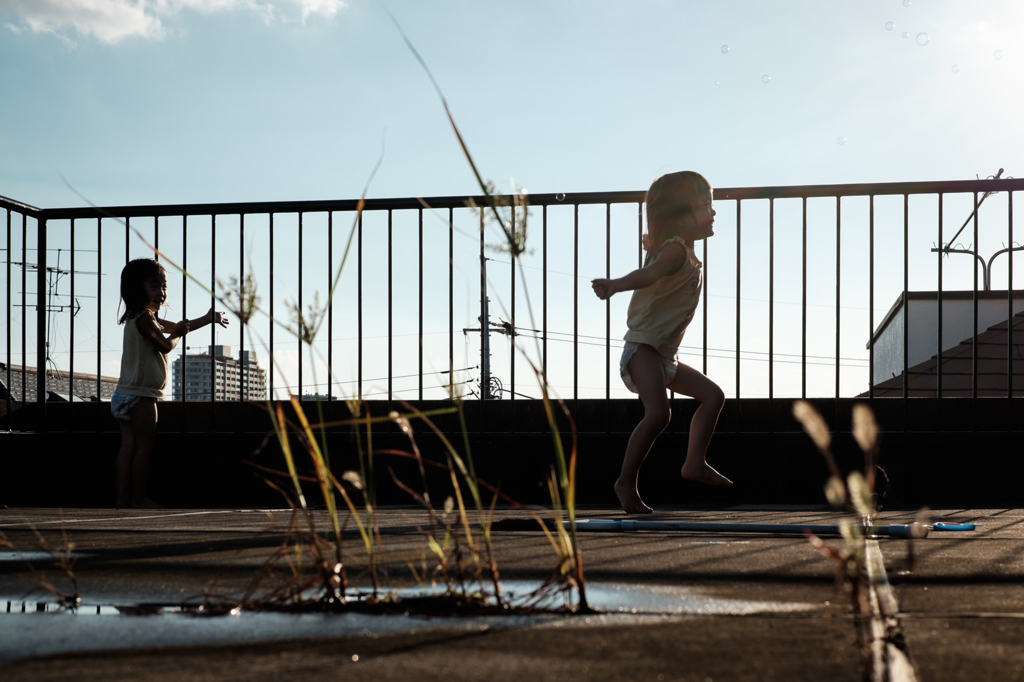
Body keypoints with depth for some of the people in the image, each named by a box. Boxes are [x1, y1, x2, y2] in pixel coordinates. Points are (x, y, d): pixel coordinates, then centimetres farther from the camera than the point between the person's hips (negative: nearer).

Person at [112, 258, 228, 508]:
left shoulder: (146, 317, 18)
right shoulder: (145, 319, -14)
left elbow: (177, 327, 26)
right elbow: (165, 345, -16)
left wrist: (209, 318, 23)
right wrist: (177, 333, 4)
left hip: (124, 394, 10)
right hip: (140, 394, -10)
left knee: (128, 445, 7)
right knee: (145, 446, -5)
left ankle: (123, 497, 7)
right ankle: (139, 497, -2)